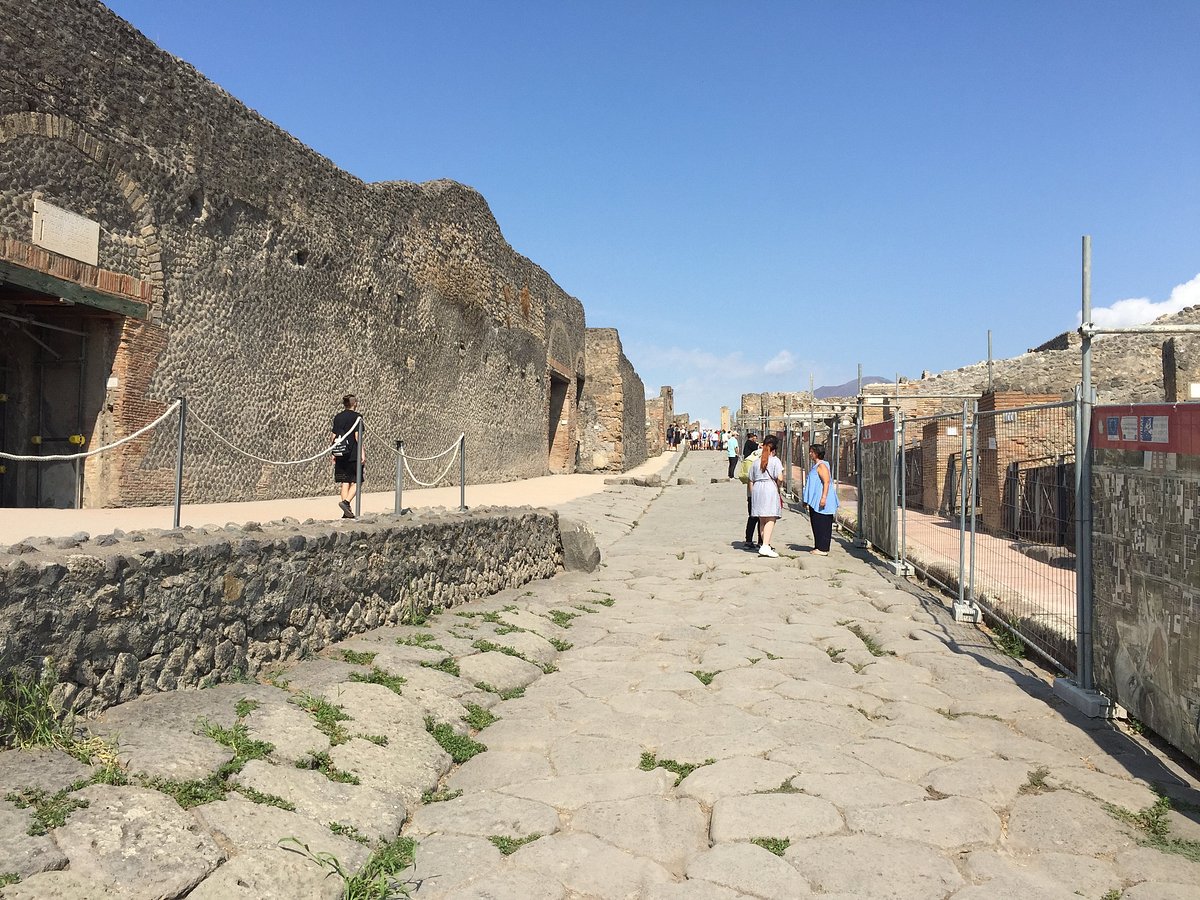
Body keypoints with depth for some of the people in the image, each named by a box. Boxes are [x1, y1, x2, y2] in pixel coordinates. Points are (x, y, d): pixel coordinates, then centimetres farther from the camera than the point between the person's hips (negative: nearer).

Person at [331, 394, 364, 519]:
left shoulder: (337, 417, 11)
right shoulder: (356, 417, -4)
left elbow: (334, 436, 11)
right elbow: (357, 436, -10)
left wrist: (333, 453, 17)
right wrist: (362, 453, -8)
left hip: (340, 455, 5)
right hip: (353, 454, -5)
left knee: (345, 482, 7)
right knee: (356, 481, 4)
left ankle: (347, 512, 7)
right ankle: (346, 502, -16)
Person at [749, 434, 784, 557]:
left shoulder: (756, 462, 14)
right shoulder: (775, 460, -2)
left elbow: (751, 481, 15)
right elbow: (780, 478, -15)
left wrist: (752, 495, 20)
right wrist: (779, 487, 3)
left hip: (757, 489, 6)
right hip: (770, 489, -6)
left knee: (762, 520, 13)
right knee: (771, 519, -7)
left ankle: (765, 545, 18)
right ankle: (765, 546, -19)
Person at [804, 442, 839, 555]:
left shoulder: (822, 465, -12)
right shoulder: (816, 466, 19)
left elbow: (826, 482, -21)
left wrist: (823, 497, -28)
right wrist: (808, 500, 26)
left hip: (821, 502, -10)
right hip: (815, 502, 10)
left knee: (822, 524, -7)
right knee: (816, 524, 13)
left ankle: (823, 549, -5)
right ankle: (818, 546, 19)